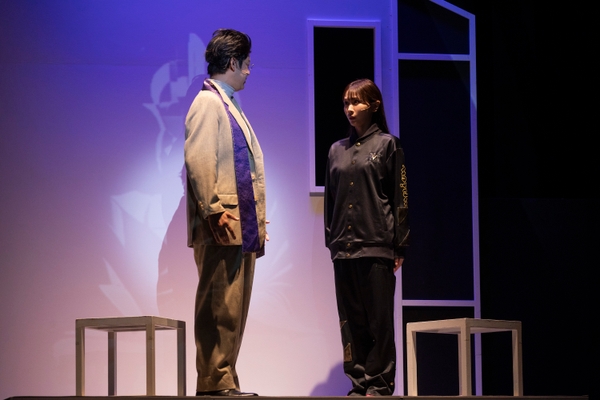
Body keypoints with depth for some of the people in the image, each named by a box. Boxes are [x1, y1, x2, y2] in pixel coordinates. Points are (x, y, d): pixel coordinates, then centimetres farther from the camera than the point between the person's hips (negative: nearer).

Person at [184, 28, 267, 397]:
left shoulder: (230, 106, 23)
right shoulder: (208, 102, -6)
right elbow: (198, 159, -17)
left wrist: (258, 221, 20)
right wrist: (214, 210, -22)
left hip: (242, 225, 10)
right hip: (222, 227, -10)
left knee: (234, 309, 9)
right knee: (220, 307, -9)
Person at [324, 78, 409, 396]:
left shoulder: (387, 144, 2)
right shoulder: (337, 150, 15)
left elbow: (400, 197, -1)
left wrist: (400, 246, -5)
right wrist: (331, 241, 11)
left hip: (377, 245, -5)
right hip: (344, 247, 5)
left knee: (379, 318, -4)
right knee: (350, 319, 4)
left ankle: (379, 383, 0)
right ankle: (359, 382, 8)